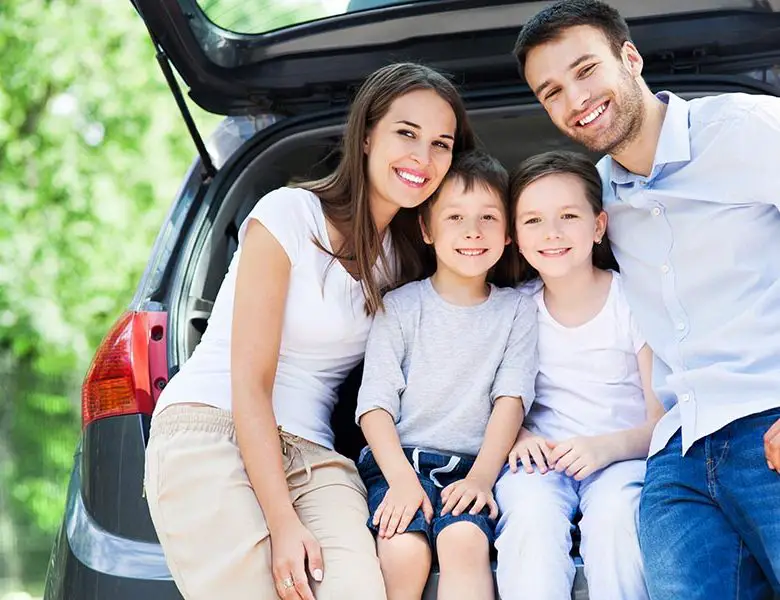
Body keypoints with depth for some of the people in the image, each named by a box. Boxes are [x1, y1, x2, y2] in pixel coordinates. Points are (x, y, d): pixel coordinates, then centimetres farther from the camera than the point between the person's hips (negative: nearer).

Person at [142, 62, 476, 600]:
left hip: (310, 454, 4)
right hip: (210, 429, -4)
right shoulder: (289, 214, -6)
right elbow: (249, 382, -10)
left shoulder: (408, 256, 12)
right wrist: (284, 522, -17)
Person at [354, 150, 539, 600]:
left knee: (465, 538, -32)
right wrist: (401, 479, -15)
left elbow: (511, 399, 1)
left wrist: (481, 477, -14)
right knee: (405, 553, -30)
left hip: (473, 466, 1)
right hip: (397, 460, 0)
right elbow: (376, 403, 1)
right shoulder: (401, 306, 8)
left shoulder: (517, 310, 12)